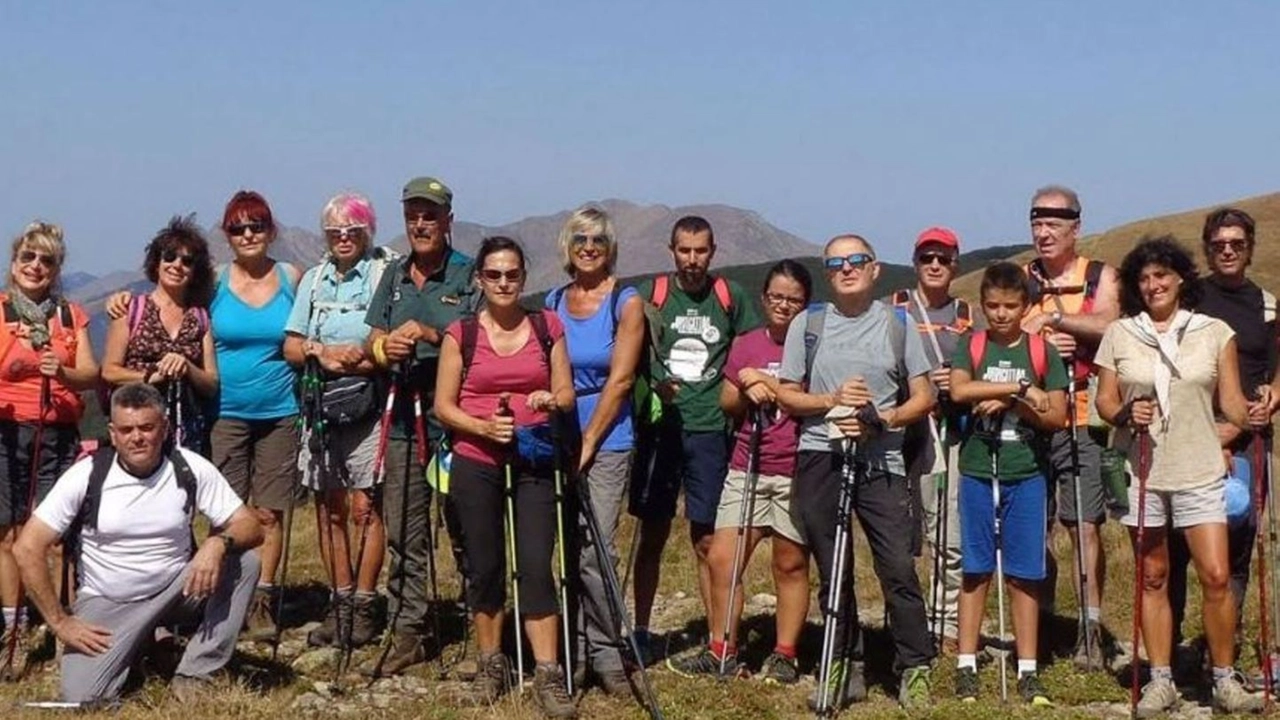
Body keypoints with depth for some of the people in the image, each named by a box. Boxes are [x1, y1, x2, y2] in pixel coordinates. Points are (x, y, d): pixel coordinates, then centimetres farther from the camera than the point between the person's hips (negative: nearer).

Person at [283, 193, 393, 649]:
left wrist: (357, 360, -18)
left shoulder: (386, 273, -1)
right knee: (329, 508, 8)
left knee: (364, 506, -7)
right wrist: (322, 351, -8)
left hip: (368, 408, -5)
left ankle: (364, 606, 1)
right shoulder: (314, 279, 15)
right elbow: (291, 347, 10)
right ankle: (340, 602, 17)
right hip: (320, 407, 5)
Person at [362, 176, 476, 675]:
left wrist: (430, 333, -20)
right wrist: (385, 347, -7)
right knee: (403, 534, 7)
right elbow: (371, 344, 15)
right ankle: (406, 635, 14)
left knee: (465, 530, -1)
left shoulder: (469, 275, -1)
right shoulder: (394, 276, 16)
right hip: (404, 416, 5)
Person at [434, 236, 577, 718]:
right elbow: (443, 405, 2)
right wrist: (483, 427, -15)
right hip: (477, 464, 0)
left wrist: (550, 400, -14)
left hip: (533, 461, 0)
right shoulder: (460, 334, 2)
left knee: (535, 566, -8)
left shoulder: (547, 327, 6)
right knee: (484, 567, 7)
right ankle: (491, 665, 22)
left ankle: (548, 677, -7)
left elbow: (567, 393, 8)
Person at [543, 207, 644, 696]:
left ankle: (606, 656, -1)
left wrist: (587, 441, -10)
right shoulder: (553, 302, 10)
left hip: (606, 441, -4)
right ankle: (577, 654, 13)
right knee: (570, 550, 5)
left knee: (594, 549, -11)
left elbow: (619, 380, -8)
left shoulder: (626, 303, -3)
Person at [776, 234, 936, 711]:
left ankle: (915, 668, 2)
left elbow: (923, 397, 6)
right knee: (831, 570, 6)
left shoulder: (897, 324, 7)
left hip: (881, 461, -1)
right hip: (820, 458, 1)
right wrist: (833, 400, -9)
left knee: (898, 566, -9)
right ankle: (846, 668, 16)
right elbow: (787, 397, 8)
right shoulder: (807, 324, 8)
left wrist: (880, 419, -11)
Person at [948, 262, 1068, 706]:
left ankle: (1027, 671, 9)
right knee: (975, 570, 4)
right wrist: (1021, 388, -16)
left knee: (1024, 574, 3)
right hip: (977, 472, 0)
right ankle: (966, 666, 10)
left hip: (1025, 475, 0)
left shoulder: (1042, 352, 4)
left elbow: (1056, 417, -2)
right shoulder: (971, 347, 4)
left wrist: (1007, 403, -15)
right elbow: (958, 391, -15)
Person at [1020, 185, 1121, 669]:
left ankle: (1090, 631, 1)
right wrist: (1039, 343, -13)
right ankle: (1040, 622, 18)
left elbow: (1107, 326, -13)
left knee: (1085, 525, -4)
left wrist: (1050, 318, -15)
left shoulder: (1100, 277, 6)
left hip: (1082, 419, -2)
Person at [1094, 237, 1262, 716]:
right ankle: (1161, 681, 15)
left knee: (1216, 577, -7)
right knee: (1153, 579, 6)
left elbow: (1230, 401, 4)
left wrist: (1253, 417, -17)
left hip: (1199, 470, -1)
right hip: (1141, 471, 1)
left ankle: (1225, 680, 7)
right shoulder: (1118, 335, 7)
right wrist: (1126, 414, -15)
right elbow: (1105, 400, 6)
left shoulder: (1215, 333, 5)